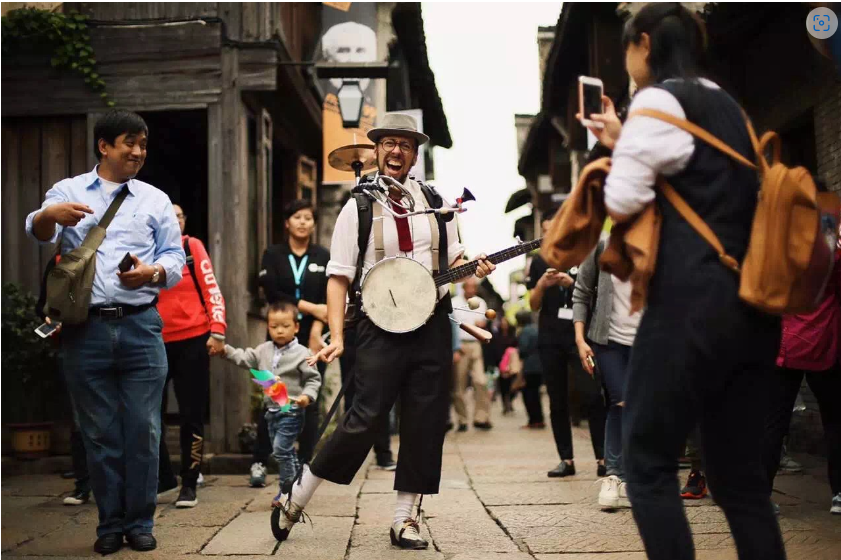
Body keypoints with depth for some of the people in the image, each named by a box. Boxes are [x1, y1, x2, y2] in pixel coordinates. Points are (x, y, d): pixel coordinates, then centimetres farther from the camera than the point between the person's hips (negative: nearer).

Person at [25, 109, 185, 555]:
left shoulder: (155, 200, 14)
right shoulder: (68, 191, 10)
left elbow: (175, 258, 10)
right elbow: (37, 232, -5)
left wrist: (153, 272, -12)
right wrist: (50, 215, -29)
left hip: (140, 326, 1)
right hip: (86, 329, -1)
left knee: (143, 429, 0)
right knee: (99, 432, 5)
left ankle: (140, 522, 11)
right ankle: (110, 524, 15)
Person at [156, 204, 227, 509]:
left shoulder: (192, 246, 1)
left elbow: (212, 288, -2)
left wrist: (217, 330, -11)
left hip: (193, 340, -2)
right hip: (157, 343, 2)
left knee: (191, 416, 1)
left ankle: (189, 486, 8)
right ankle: (162, 478, 18)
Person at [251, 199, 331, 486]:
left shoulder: (323, 256, 8)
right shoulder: (273, 255, 7)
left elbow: (327, 298, 0)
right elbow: (272, 294, -5)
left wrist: (316, 331, -13)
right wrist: (311, 308, -11)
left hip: (312, 336, 1)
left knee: (309, 401, 1)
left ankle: (304, 462, 8)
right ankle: (259, 462, 4)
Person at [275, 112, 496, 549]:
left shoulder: (434, 203, 10)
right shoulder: (358, 208, -2)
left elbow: (453, 258, 20)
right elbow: (338, 277, -4)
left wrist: (474, 268, -3)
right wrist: (337, 337, -14)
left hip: (433, 324, 4)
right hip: (381, 327, -4)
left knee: (425, 424, 4)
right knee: (364, 420, -10)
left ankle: (403, 520, 16)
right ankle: (297, 499, 6)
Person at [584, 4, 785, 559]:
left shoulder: (657, 100, -3)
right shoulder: (727, 106, 21)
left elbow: (623, 201, -7)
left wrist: (616, 148, 12)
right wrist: (627, 143, 18)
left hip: (694, 302, -8)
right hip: (753, 304, 8)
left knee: (647, 459, 2)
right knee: (739, 472, 10)